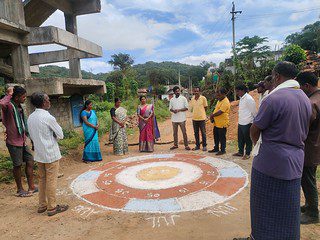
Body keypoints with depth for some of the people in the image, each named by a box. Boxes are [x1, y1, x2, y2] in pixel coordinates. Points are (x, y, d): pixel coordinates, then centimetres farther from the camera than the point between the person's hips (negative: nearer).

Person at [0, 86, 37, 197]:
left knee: (30, 161, 10)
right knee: (18, 165, 4)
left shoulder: (19, 107, 10)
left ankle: (31, 187, 21)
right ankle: (20, 190, 21)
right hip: (14, 142, -8)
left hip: (22, 140, 8)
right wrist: (9, 94, -26)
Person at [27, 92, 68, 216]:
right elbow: (60, 135, -11)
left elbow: (32, 136, 13)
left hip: (39, 154, 7)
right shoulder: (48, 117, -19)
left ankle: (42, 205, 28)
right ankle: (52, 207, 13)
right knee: (51, 181, 3)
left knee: (42, 179, 17)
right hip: (51, 154, -7)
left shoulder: (30, 117, 4)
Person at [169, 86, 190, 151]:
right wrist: (173, 110, -10)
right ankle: (175, 144, 20)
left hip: (182, 118, -3)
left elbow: (186, 108, -3)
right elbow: (170, 108, 12)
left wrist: (179, 110, -15)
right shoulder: (172, 99, 10)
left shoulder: (183, 98, 0)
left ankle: (186, 145, 5)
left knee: (184, 132, -2)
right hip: (174, 118, 3)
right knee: (175, 132, 10)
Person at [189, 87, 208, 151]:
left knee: (203, 133, 3)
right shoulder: (192, 99, 6)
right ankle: (197, 146, 21)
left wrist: (201, 113, 5)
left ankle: (204, 146, 14)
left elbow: (205, 107, 1)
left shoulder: (203, 98, -6)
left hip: (201, 118, -4)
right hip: (194, 118, 4)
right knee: (196, 133, 11)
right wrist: (195, 113, 6)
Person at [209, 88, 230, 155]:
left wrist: (212, 115, -12)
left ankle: (223, 150, 15)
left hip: (222, 123, -9)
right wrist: (212, 115, 2)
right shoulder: (219, 100, 13)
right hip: (216, 123, 9)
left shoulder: (225, 102, -19)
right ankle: (216, 148, 30)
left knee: (222, 137, 3)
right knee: (216, 136, 17)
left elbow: (220, 112, -25)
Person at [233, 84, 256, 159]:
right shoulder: (241, 98, 11)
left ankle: (247, 154, 17)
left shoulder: (248, 99, -18)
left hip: (247, 123, -9)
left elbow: (254, 111, -14)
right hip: (240, 123, 9)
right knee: (240, 139, 17)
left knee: (247, 139, 5)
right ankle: (240, 152, 30)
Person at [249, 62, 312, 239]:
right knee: (288, 211, 19)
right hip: (295, 163, 7)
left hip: (271, 161, -7)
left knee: (266, 208, 10)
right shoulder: (306, 99, 6)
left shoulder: (274, 98, -19)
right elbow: (304, 133, 12)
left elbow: (255, 130, -13)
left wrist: (256, 142, 7)